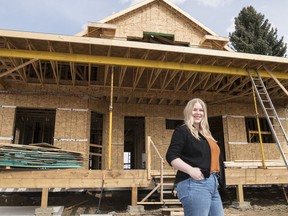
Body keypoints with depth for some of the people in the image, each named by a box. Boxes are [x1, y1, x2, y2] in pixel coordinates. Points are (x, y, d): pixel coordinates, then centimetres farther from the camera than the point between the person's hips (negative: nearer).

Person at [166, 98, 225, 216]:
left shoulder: (205, 133, 20)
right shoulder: (182, 130, -4)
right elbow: (171, 156, -15)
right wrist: (191, 170, -26)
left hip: (212, 184, 9)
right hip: (193, 184, -9)